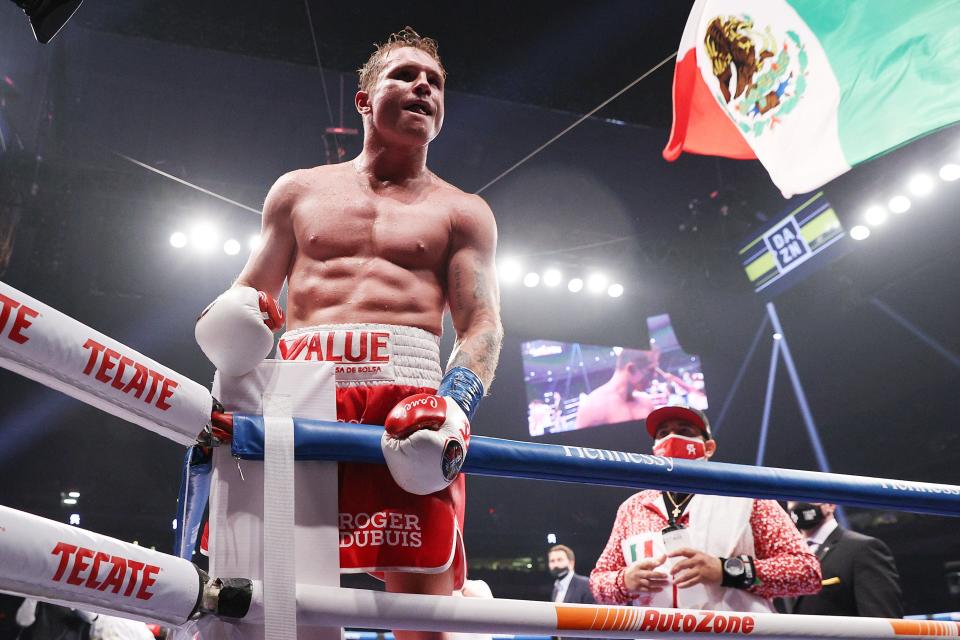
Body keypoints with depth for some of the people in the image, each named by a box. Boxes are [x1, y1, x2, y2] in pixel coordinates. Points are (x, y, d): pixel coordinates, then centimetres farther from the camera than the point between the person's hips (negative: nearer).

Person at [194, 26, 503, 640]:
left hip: (407, 393, -1)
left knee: (423, 590, -9)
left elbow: (483, 326, 7)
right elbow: (250, 293, 26)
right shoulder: (299, 191, 23)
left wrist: (455, 406, -14)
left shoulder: (462, 213, 18)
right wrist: (232, 324, 0)